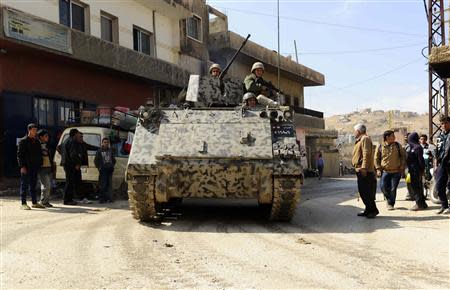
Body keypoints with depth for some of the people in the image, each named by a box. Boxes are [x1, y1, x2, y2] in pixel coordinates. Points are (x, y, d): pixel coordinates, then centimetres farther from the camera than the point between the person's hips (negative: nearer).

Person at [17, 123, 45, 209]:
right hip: (26, 167, -6)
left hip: (35, 167, 7)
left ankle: (34, 202, 17)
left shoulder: (37, 141, 15)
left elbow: (39, 154, 19)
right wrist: (22, 166, -16)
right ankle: (23, 204, 1)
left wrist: (40, 164, 10)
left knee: (33, 185, 12)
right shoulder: (23, 141, -5)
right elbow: (19, 154, -10)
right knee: (24, 185, -2)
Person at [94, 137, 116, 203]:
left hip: (109, 169, 4)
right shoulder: (99, 151, 1)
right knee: (103, 184, -6)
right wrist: (99, 167, -4)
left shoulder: (111, 150, 12)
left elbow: (114, 159, 20)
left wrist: (112, 165, 8)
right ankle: (102, 198, -2)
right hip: (103, 170, -4)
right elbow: (96, 160, 3)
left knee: (109, 184, 4)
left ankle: (109, 198, 8)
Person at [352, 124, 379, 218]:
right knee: (363, 191, 13)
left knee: (366, 191, -9)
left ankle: (373, 210, -3)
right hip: (361, 171, 10)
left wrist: (364, 167, -26)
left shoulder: (365, 139, -10)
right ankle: (368, 210, 19)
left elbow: (366, 154, -20)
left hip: (364, 171, -10)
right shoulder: (360, 140, 21)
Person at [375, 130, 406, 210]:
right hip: (385, 171, 0)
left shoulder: (397, 145, 5)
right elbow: (376, 159, 7)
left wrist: (402, 167, 3)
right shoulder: (380, 147, 2)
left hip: (396, 171, 0)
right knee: (383, 187, -8)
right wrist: (378, 169, -1)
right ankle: (389, 199, 21)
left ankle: (391, 203, 16)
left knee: (393, 189, 0)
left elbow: (403, 156, 11)